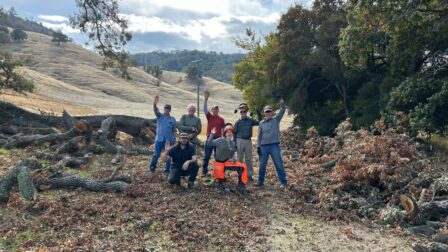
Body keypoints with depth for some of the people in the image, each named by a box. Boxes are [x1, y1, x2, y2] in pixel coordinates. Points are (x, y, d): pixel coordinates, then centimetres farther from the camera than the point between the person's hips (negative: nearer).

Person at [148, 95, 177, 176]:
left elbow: (174, 130, 8)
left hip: (169, 140, 1)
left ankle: (167, 170, 16)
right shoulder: (159, 116, 4)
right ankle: (152, 168, 17)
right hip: (159, 139, -1)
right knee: (156, 155, 1)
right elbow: (155, 110, -16)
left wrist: (174, 140, -2)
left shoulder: (173, 119, 6)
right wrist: (154, 103, -37)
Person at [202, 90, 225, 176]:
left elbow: (223, 130, 11)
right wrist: (205, 99, -22)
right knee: (207, 156, 1)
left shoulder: (221, 119, 7)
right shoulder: (209, 116, 4)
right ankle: (204, 172, 9)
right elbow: (205, 109, -11)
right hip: (210, 138, -1)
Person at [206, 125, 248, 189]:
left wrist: (233, 159, -4)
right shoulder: (219, 140, -11)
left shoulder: (232, 143, 5)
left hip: (228, 162, 4)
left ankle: (241, 184, 2)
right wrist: (212, 134, -29)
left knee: (242, 167, -11)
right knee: (220, 180, -11)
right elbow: (209, 143, -21)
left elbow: (233, 153, 16)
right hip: (219, 163, -4)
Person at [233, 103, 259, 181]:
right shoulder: (238, 122, 3)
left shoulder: (250, 120, 5)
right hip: (240, 140, -1)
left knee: (248, 159, 4)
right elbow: (234, 133, 4)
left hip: (248, 141, 1)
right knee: (240, 159, 5)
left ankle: (250, 175, 10)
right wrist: (234, 144, -1)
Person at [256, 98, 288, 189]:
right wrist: (258, 146, 4)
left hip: (274, 145, -2)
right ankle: (260, 181, 21)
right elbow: (259, 136, 10)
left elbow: (282, 111, -11)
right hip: (264, 146, 3)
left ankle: (284, 182, 3)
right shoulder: (261, 123, 9)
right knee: (262, 165, 8)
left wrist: (282, 104, -30)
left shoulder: (276, 119, 4)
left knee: (279, 164, -2)